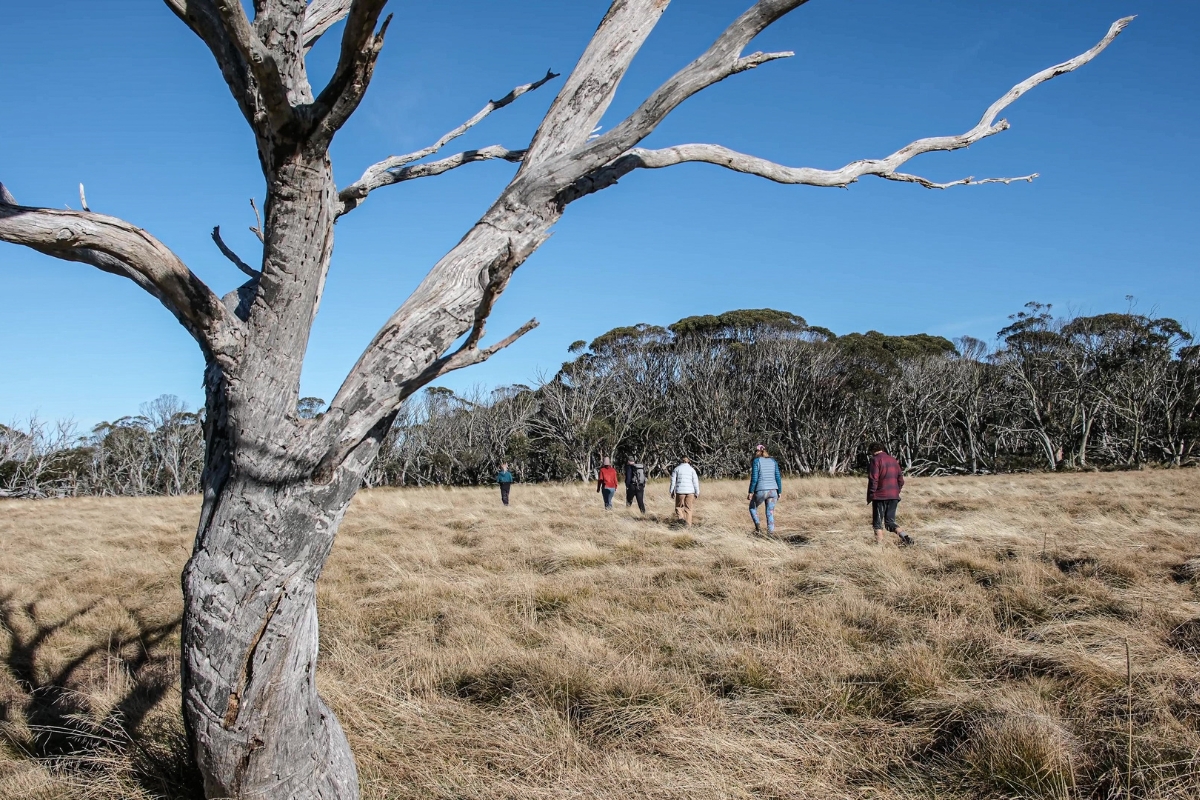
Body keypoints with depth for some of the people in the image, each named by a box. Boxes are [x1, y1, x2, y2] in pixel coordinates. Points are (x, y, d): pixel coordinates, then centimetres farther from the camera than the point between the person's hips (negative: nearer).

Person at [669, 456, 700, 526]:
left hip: (680, 491, -1)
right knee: (688, 508, 7)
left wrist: (672, 491, 7)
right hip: (690, 491, 1)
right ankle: (688, 524, 2)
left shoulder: (677, 469, 7)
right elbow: (695, 481, 1)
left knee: (679, 506, 13)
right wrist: (697, 492, 4)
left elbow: (673, 481, 3)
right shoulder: (692, 469, 7)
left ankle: (680, 517, -12)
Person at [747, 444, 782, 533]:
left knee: (753, 507, 22)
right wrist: (779, 492, 13)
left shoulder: (756, 461, -3)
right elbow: (778, 478, 7)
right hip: (773, 491, 4)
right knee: (770, 513, 9)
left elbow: (754, 478, -10)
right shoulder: (773, 461, 10)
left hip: (761, 491, -4)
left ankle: (757, 526, 3)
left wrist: (751, 492, -5)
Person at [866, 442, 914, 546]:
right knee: (890, 522, 13)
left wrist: (870, 496, -8)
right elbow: (900, 480, 15)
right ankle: (905, 536, -5)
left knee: (877, 523, 2)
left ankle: (879, 544, -4)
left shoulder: (875, 460, -7)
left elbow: (873, 480, -14)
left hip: (880, 496, -6)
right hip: (894, 497, 6)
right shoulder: (893, 460, 15)